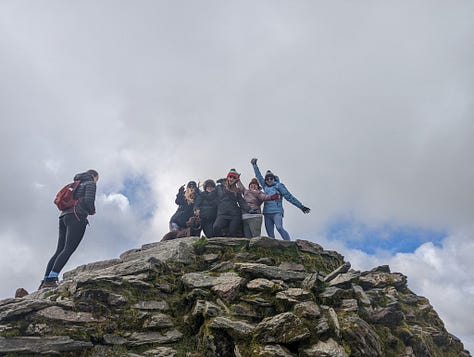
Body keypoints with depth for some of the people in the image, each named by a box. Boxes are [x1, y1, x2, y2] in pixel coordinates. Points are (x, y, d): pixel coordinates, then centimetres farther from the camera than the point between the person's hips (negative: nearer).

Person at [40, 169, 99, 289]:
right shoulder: (90, 184, 7)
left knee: (59, 251, 3)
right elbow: (89, 201, -11)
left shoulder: (77, 186, 33)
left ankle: (45, 281, -7)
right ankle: (50, 280, -30)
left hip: (64, 218, 9)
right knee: (68, 250, -18)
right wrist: (92, 211, 10)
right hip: (77, 218, -9)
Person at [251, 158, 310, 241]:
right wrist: (254, 165, 35)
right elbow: (259, 176, 27)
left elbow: (289, 197, 3)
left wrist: (301, 206, 1)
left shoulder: (279, 185, 3)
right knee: (270, 234, 0)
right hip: (267, 213, 5)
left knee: (279, 228, -26)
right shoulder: (265, 186, 16)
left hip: (277, 212, -5)